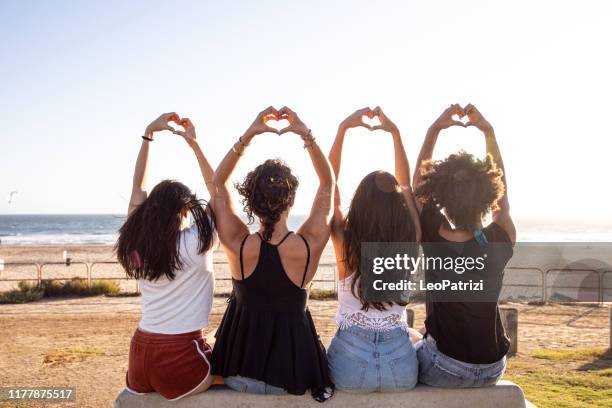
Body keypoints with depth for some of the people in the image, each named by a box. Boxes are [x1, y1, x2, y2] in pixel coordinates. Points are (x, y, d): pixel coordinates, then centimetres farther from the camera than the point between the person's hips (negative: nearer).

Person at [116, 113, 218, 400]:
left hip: (139, 352, 6)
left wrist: (148, 133, 13)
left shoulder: (136, 243, 1)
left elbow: (139, 186, 12)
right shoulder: (197, 243, -13)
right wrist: (194, 143, 2)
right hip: (180, 358, -6)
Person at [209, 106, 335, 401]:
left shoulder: (238, 245, -21)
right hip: (292, 371, 0)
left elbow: (218, 183, -5)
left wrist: (248, 134, -12)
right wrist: (306, 134, -12)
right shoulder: (309, 245, -22)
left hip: (237, 370, 1)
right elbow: (327, 183, -5)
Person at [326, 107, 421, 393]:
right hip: (402, 370, 1)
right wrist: (395, 132, 8)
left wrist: (343, 127, -1)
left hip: (351, 368, -1)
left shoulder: (345, 241, -14)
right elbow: (406, 184, 5)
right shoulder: (409, 242, -10)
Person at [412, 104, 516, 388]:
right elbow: (501, 187, 1)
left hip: (446, 371, -3)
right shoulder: (499, 244, -16)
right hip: (492, 370, 3)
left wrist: (434, 129, -1)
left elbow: (418, 181, -4)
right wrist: (488, 132, 4)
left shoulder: (433, 240, -20)